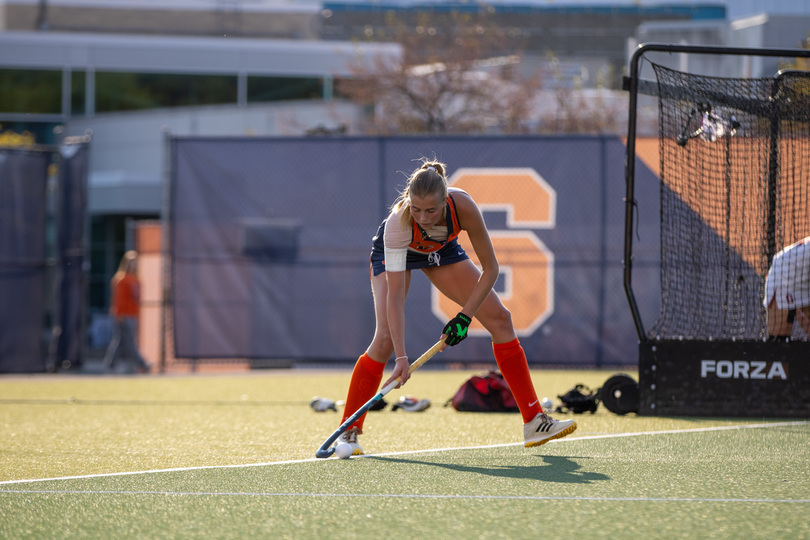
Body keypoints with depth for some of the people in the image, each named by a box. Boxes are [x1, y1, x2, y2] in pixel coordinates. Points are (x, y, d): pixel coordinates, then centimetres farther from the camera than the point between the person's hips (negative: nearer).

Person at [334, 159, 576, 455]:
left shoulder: (463, 206, -36)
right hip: (394, 252, -3)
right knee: (386, 337, -22)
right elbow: (394, 295, -42)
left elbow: (490, 269, -24)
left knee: (499, 319, -5)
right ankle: (348, 432, -11)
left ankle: (534, 423, 0)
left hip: (442, 250, 3)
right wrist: (401, 356, -48)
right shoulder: (398, 221, -42)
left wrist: (465, 317, -30)